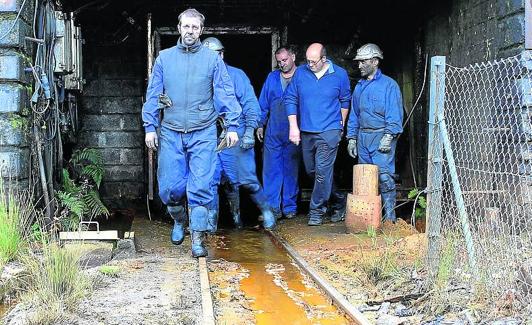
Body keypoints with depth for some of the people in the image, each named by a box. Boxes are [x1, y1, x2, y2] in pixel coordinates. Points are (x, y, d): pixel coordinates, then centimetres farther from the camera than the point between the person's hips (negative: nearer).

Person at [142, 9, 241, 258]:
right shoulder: (164, 58, 9)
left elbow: (225, 94, 3)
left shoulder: (212, 59, 5)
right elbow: (153, 95, 9)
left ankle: (197, 237, 3)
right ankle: (179, 221, 31)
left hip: (203, 134, -1)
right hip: (171, 133, 2)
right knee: (169, 187, 3)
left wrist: (232, 126, -4)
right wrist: (150, 126, 3)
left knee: (200, 187, -5)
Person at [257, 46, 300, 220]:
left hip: (293, 133, -2)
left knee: (291, 170, 6)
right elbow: (263, 103, 14)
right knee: (270, 169, -2)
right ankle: (272, 207, 2)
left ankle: (289, 206, 15)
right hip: (273, 132, 2)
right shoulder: (272, 77, 11)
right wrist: (260, 125, 9)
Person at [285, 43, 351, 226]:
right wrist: (293, 127, -2)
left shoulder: (339, 74, -3)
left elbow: (345, 101, 11)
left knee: (322, 172, -9)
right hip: (305, 132, 4)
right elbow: (290, 99, 4)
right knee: (311, 171, 12)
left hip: (329, 132, -4)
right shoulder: (300, 73, 1)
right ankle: (338, 201, 29)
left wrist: (340, 125, 14)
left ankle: (317, 211, 2)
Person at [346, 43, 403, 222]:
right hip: (362, 137, 6)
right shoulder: (359, 87, 17)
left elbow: (395, 114, -9)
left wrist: (388, 136, -17)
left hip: (382, 136, -6)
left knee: (384, 176, -12)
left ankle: (389, 216, -7)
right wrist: (351, 138, 13)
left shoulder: (389, 84, -3)